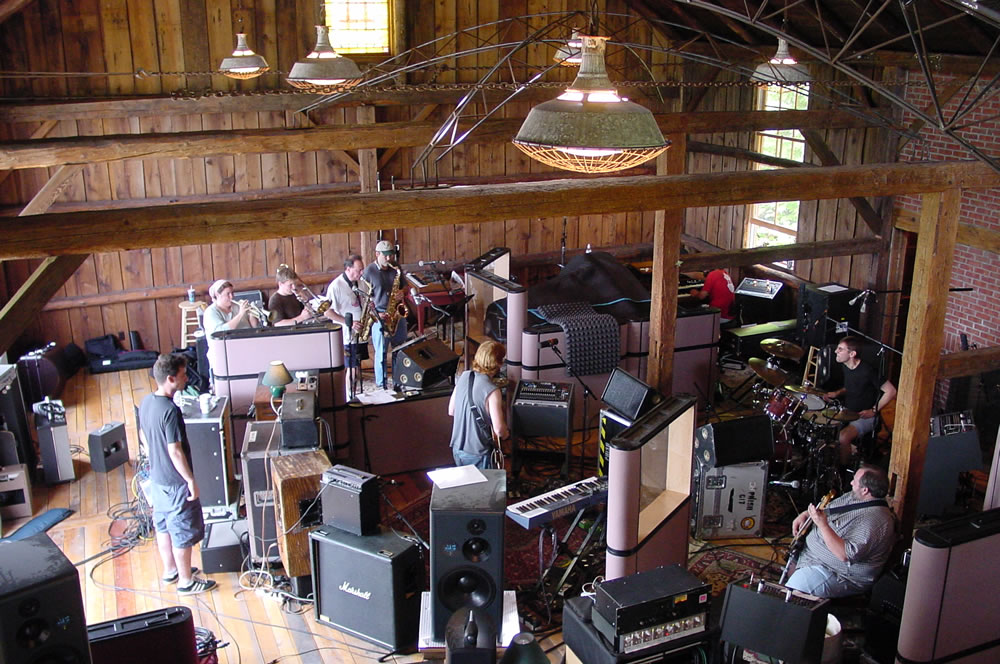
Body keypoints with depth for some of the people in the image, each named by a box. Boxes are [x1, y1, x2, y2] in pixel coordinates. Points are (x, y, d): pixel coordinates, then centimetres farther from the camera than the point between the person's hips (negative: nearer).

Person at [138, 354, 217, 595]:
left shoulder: (146, 402, -1)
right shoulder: (170, 410, -28)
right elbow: (175, 452, -27)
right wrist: (191, 481, -18)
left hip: (156, 478, 9)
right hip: (176, 483, -9)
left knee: (163, 527, 23)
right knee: (183, 533, 7)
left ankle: (170, 571, 40)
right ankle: (186, 581, 20)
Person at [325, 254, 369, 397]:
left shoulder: (359, 282, 6)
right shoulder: (336, 286, -16)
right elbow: (327, 312, -16)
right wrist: (348, 322, -20)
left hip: (360, 333, 7)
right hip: (348, 336, -7)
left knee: (356, 368, 13)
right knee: (353, 369, -3)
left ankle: (354, 396, 25)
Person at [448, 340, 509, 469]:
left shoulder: (463, 377, -2)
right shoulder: (492, 391, -22)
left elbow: (451, 411, 9)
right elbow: (499, 429, -21)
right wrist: (504, 434, 0)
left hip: (457, 449, 7)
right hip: (477, 455, -7)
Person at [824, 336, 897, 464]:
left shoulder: (867, 371, -23)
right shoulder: (846, 367, 3)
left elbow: (891, 391, -19)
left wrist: (873, 411, -19)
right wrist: (837, 393, 3)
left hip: (865, 417, -9)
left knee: (842, 437, -30)